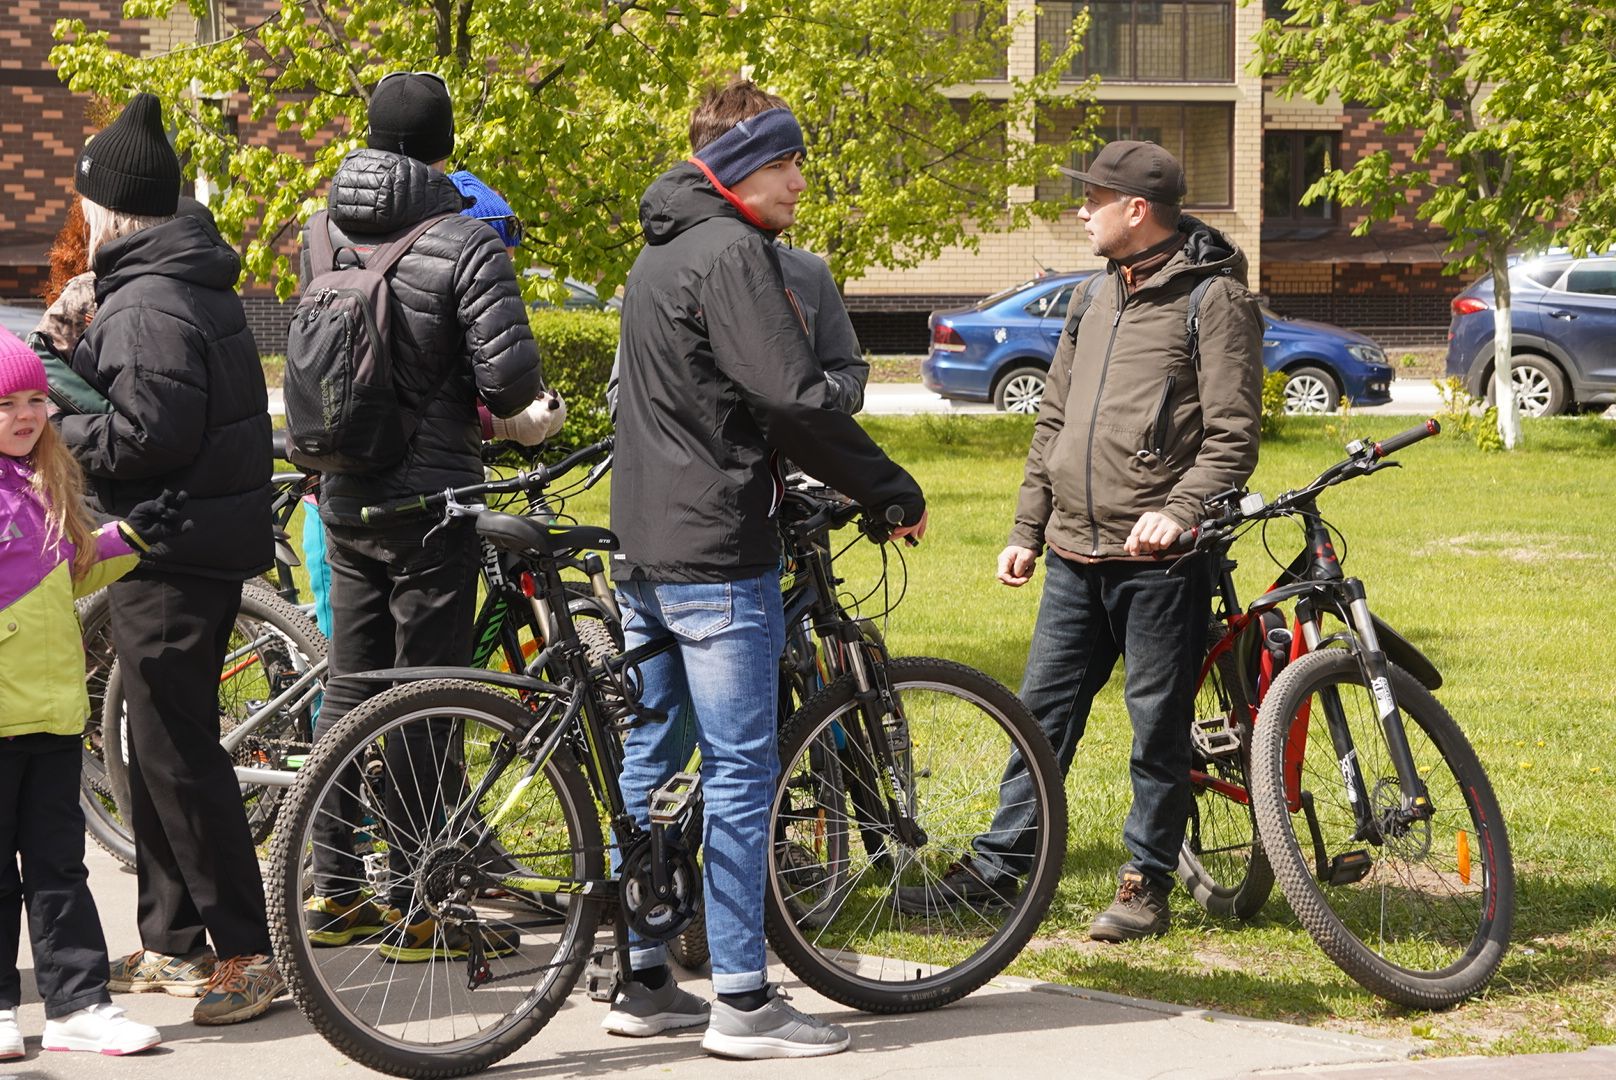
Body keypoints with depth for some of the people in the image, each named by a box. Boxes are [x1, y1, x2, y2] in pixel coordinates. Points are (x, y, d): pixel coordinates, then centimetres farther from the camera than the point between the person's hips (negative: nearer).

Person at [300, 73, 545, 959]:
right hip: (429, 496, -6)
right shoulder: (464, 242, -16)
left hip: (343, 496, 6)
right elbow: (510, 369, -20)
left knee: (349, 687, 15)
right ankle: (417, 910, 4)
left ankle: (333, 893, 21)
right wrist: (496, 403, 1)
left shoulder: (326, 230, 4)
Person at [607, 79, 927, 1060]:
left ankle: (642, 982, 18)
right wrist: (896, 493, -13)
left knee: (652, 761, 12)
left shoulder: (661, 254, 18)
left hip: (646, 546, 10)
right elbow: (797, 399, -23)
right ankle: (744, 1003, -4)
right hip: (717, 554, -10)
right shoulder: (732, 253, -14)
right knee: (741, 770, -6)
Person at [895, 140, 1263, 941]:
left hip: (1159, 560, -7)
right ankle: (996, 869, 14)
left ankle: (1148, 883, 11)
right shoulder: (1093, 302, 17)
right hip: (1075, 556, 7)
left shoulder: (1214, 300, -7)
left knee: (1158, 724, 1)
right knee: (1042, 711, 9)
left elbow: (1233, 437, -12)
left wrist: (1180, 509, -26)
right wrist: (1027, 529, 17)